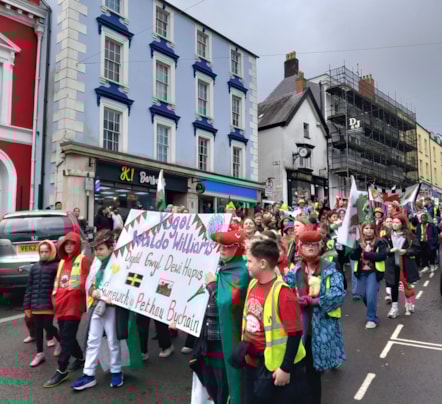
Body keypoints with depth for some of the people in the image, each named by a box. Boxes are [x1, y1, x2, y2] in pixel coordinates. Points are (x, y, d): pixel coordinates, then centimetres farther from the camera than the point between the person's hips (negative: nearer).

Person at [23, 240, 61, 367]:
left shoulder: (56, 266, -7)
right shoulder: (35, 267, 10)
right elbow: (29, 287, 12)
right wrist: (27, 305, 9)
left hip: (49, 304, -5)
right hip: (35, 305, 5)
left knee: (48, 326, 0)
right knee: (38, 329, 12)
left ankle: (61, 341, 29)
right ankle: (40, 353, 27)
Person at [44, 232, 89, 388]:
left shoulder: (83, 259, -3)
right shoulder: (62, 262, 20)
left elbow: (86, 282, -10)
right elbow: (57, 281, 23)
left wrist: (77, 290, -19)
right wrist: (54, 297, 14)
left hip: (74, 304, -8)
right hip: (61, 305, 8)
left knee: (67, 337, -5)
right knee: (66, 336, 14)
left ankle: (62, 371, 2)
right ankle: (80, 358, 34)